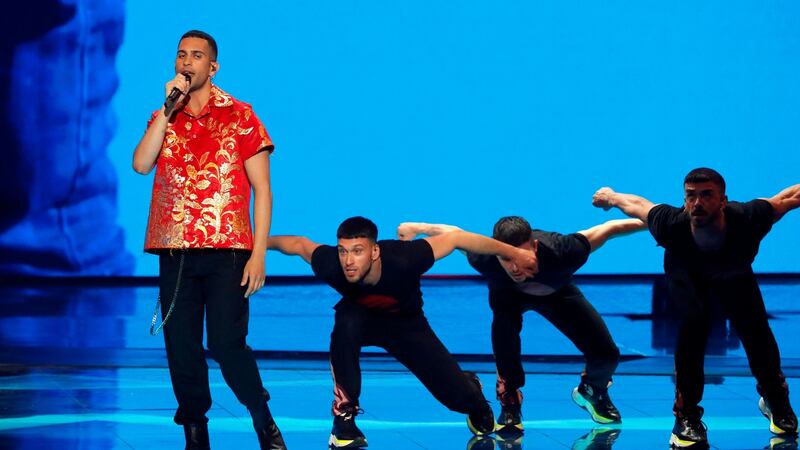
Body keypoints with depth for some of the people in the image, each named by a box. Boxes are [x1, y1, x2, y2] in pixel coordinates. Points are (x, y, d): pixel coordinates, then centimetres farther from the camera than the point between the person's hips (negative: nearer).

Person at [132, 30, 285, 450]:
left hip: (226, 252, -4)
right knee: (181, 351, 2)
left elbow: (262, 189, 1)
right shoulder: (163, 119, 14)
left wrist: (258, 254, -6)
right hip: (175, 253, 4)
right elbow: (141, 164, -5)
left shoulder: (239, 116, 3)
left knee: (227, 345, -11)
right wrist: (169, 106, -7)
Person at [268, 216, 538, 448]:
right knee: (346, 324, -38)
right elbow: (299, 244, -15)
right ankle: (344, 416, -22)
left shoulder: (401, 260, -41)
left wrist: (513, 253, -25)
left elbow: (456, 239, -31)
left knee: (458, 398, -6)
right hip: (361, 316, 1)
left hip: (406, 324, 0)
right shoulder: (331, 265, -35)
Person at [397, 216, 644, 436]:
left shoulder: (560, 251, -47)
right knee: (504, 320, -36)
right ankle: (510, 402, -15)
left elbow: (607, 229, -35)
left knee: (606, 354, -12)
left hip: (557, 294, 1)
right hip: (508, 296, 0)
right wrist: (416, 228, -12)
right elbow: (454, 234, -22)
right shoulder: (485, 258, -42)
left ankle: (593, 391, 26)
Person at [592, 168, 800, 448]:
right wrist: (609, 196, 0)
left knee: (754, 327, -11)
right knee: (694, 320, -27)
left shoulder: (747, 220, -43)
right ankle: (686, 417, -13)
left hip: (734, 276, 1)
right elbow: (637, 204, -19)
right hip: (687, 275, -1)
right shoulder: (671, 225, -41)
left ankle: (775, 400, 22)